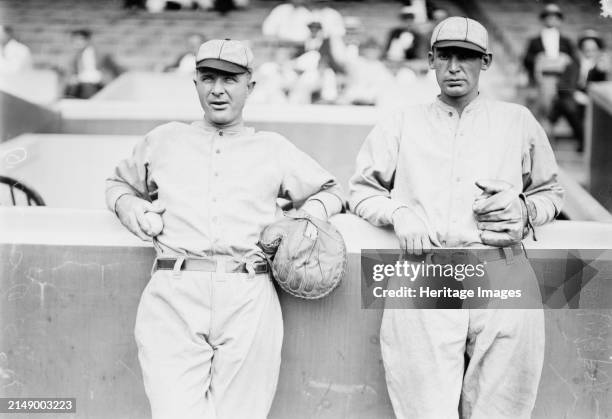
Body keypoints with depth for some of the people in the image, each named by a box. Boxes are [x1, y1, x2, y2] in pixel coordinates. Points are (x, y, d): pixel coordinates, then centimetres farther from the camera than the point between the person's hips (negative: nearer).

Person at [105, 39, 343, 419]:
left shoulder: (275, 148, 21)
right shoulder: (163, 140, 22)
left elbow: (330, 190, 31)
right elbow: (118, 183, 36)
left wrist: (310, 214, 9)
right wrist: (127, 205, 13)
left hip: (249, 300, 0)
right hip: (173, 297, 0)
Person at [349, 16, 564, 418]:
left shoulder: (519, 122, 21)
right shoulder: (402, 123, 20)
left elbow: (551, 192, 27)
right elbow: (362, 190, 21)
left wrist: (526, 209, 4)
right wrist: (398, 213, 1)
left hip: (503, 279, 1)